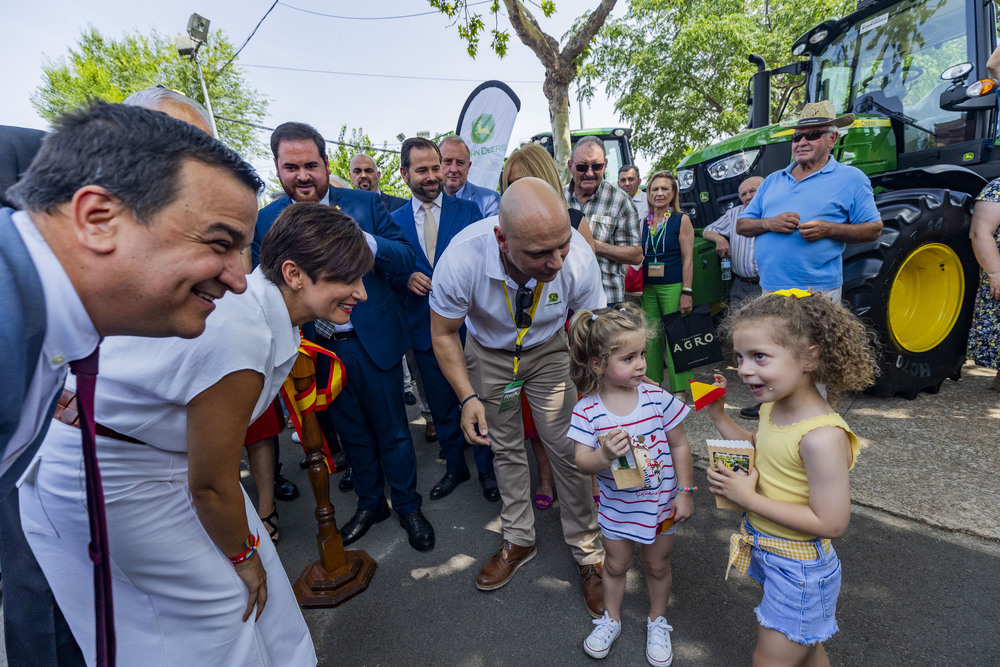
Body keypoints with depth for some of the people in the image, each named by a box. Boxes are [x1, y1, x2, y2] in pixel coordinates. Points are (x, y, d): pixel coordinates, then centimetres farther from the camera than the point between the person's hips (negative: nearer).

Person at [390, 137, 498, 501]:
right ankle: (455, 467, 38)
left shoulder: (468, 210, -1)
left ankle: (486, 468, 32)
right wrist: (405, 279, -13)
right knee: (441, 406, 17)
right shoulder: (394, 219, 6)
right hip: (426, 330, 3)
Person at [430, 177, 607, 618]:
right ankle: (519, 540, 37)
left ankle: (587, 554, 22)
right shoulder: (462, 259, -36)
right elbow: (444, 334, -18)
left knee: (568, 447, -1)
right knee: (505, 448, 13)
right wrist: (468, 397, -28)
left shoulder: (578, 256, -33)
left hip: (550, 349, 0)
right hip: (488, 353, 1)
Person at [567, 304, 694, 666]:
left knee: (657, 565, 22)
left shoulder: (657, 398, -18)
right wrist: (605, 454, -40)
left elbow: (679, 446, -7)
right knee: (615, 564, 22)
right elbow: (582, 461, -20)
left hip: (661, 503, 1)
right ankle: (611, 618, 49)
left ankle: (657, 621, 49)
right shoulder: (588, 410, -20)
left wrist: (685, 492, -5)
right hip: (616, 505, 0)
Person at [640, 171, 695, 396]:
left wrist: (687, 292, -12)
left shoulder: (681, 220, 1)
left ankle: (680, 390, 4)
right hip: (648, 289, 4)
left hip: (672, 287, -4)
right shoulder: (644, 222, 11)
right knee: (651, 339, 7)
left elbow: (688, 259, -4)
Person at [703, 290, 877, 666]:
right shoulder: (773, 407, -7)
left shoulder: (822, 436, -31)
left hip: (798, 567, -7)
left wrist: (746, 497, -26)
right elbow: (757, 454, 11)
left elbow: (831, 523, -27)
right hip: (766, 549, 7)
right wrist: (718, 414, 1)